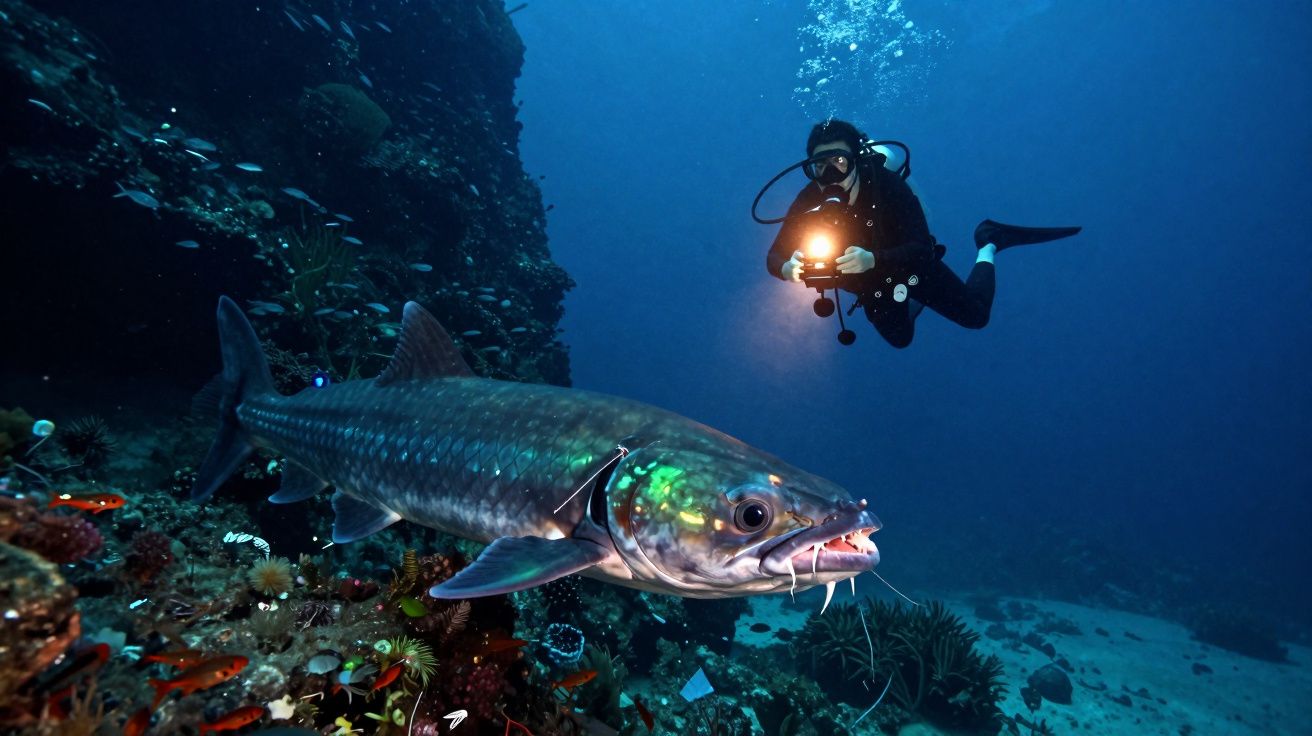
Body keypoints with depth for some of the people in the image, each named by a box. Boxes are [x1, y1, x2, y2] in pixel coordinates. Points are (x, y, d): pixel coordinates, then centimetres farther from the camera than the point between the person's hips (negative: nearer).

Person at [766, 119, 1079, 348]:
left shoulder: (887, 184, -34)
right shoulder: (809, 201, -27)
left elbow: (923, 248, -38)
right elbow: (773, 257, -27)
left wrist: (873, 259, -56)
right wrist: (788, 268, -52)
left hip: (913, 267, -3)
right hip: (871, 286, 3)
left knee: (976, 316, 10)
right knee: (900, 339, 26)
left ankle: (988, 244, 30)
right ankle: (914, 301, 54)